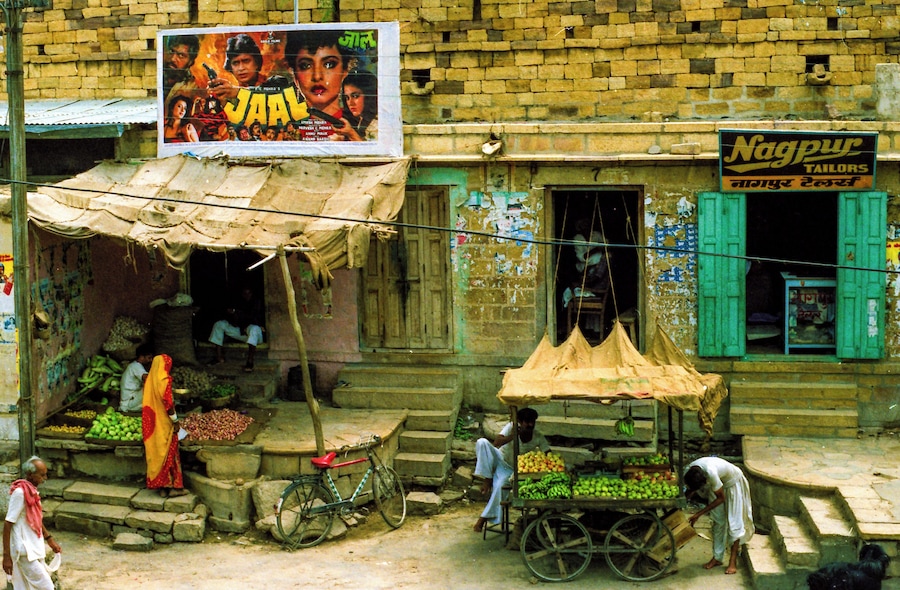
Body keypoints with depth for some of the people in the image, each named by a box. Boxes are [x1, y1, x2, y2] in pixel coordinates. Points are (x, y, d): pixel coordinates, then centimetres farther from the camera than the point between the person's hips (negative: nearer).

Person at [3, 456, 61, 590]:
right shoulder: (20, 492, -20)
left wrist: (49, 539, 24)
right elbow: (8, 524, -19)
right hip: (25, 552, -8)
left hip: (35, 548, 8)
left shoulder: (32, 490, 6)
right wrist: (6, 556, -19)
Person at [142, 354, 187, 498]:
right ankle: (173, 486, 2)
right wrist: (175, 420, -12)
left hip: (153, 424, 7)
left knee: (156, 453, 10)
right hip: (164, 424, -7)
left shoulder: (149, 380, 8)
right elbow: (168, 402, -19)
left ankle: (161, 487, 14)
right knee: (169, 453, 0)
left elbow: (149, 403, 12)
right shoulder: (165, 380, -15)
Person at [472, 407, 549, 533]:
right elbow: (496, 443, -28)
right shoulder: (512, 427, -15)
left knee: (500, 484, -34)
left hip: (511, 469, 0)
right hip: (499, 460, 0)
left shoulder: (538, 438, -12)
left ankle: (484, 518, -21)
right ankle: (487, 479, -21)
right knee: (482, 442, -28)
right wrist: (512, 436, -43)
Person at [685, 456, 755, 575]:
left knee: (734, 522, -8)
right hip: (718, 482, 6)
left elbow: (721, 498, -30)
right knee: (718, 520, 6)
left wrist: (699, 513, -29)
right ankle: (717, 558, 13)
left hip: (733, 482, -6)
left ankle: (733, 562, -6)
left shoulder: (711, 473, -43)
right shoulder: (689, 472, -24)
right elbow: (691, 489, -3)